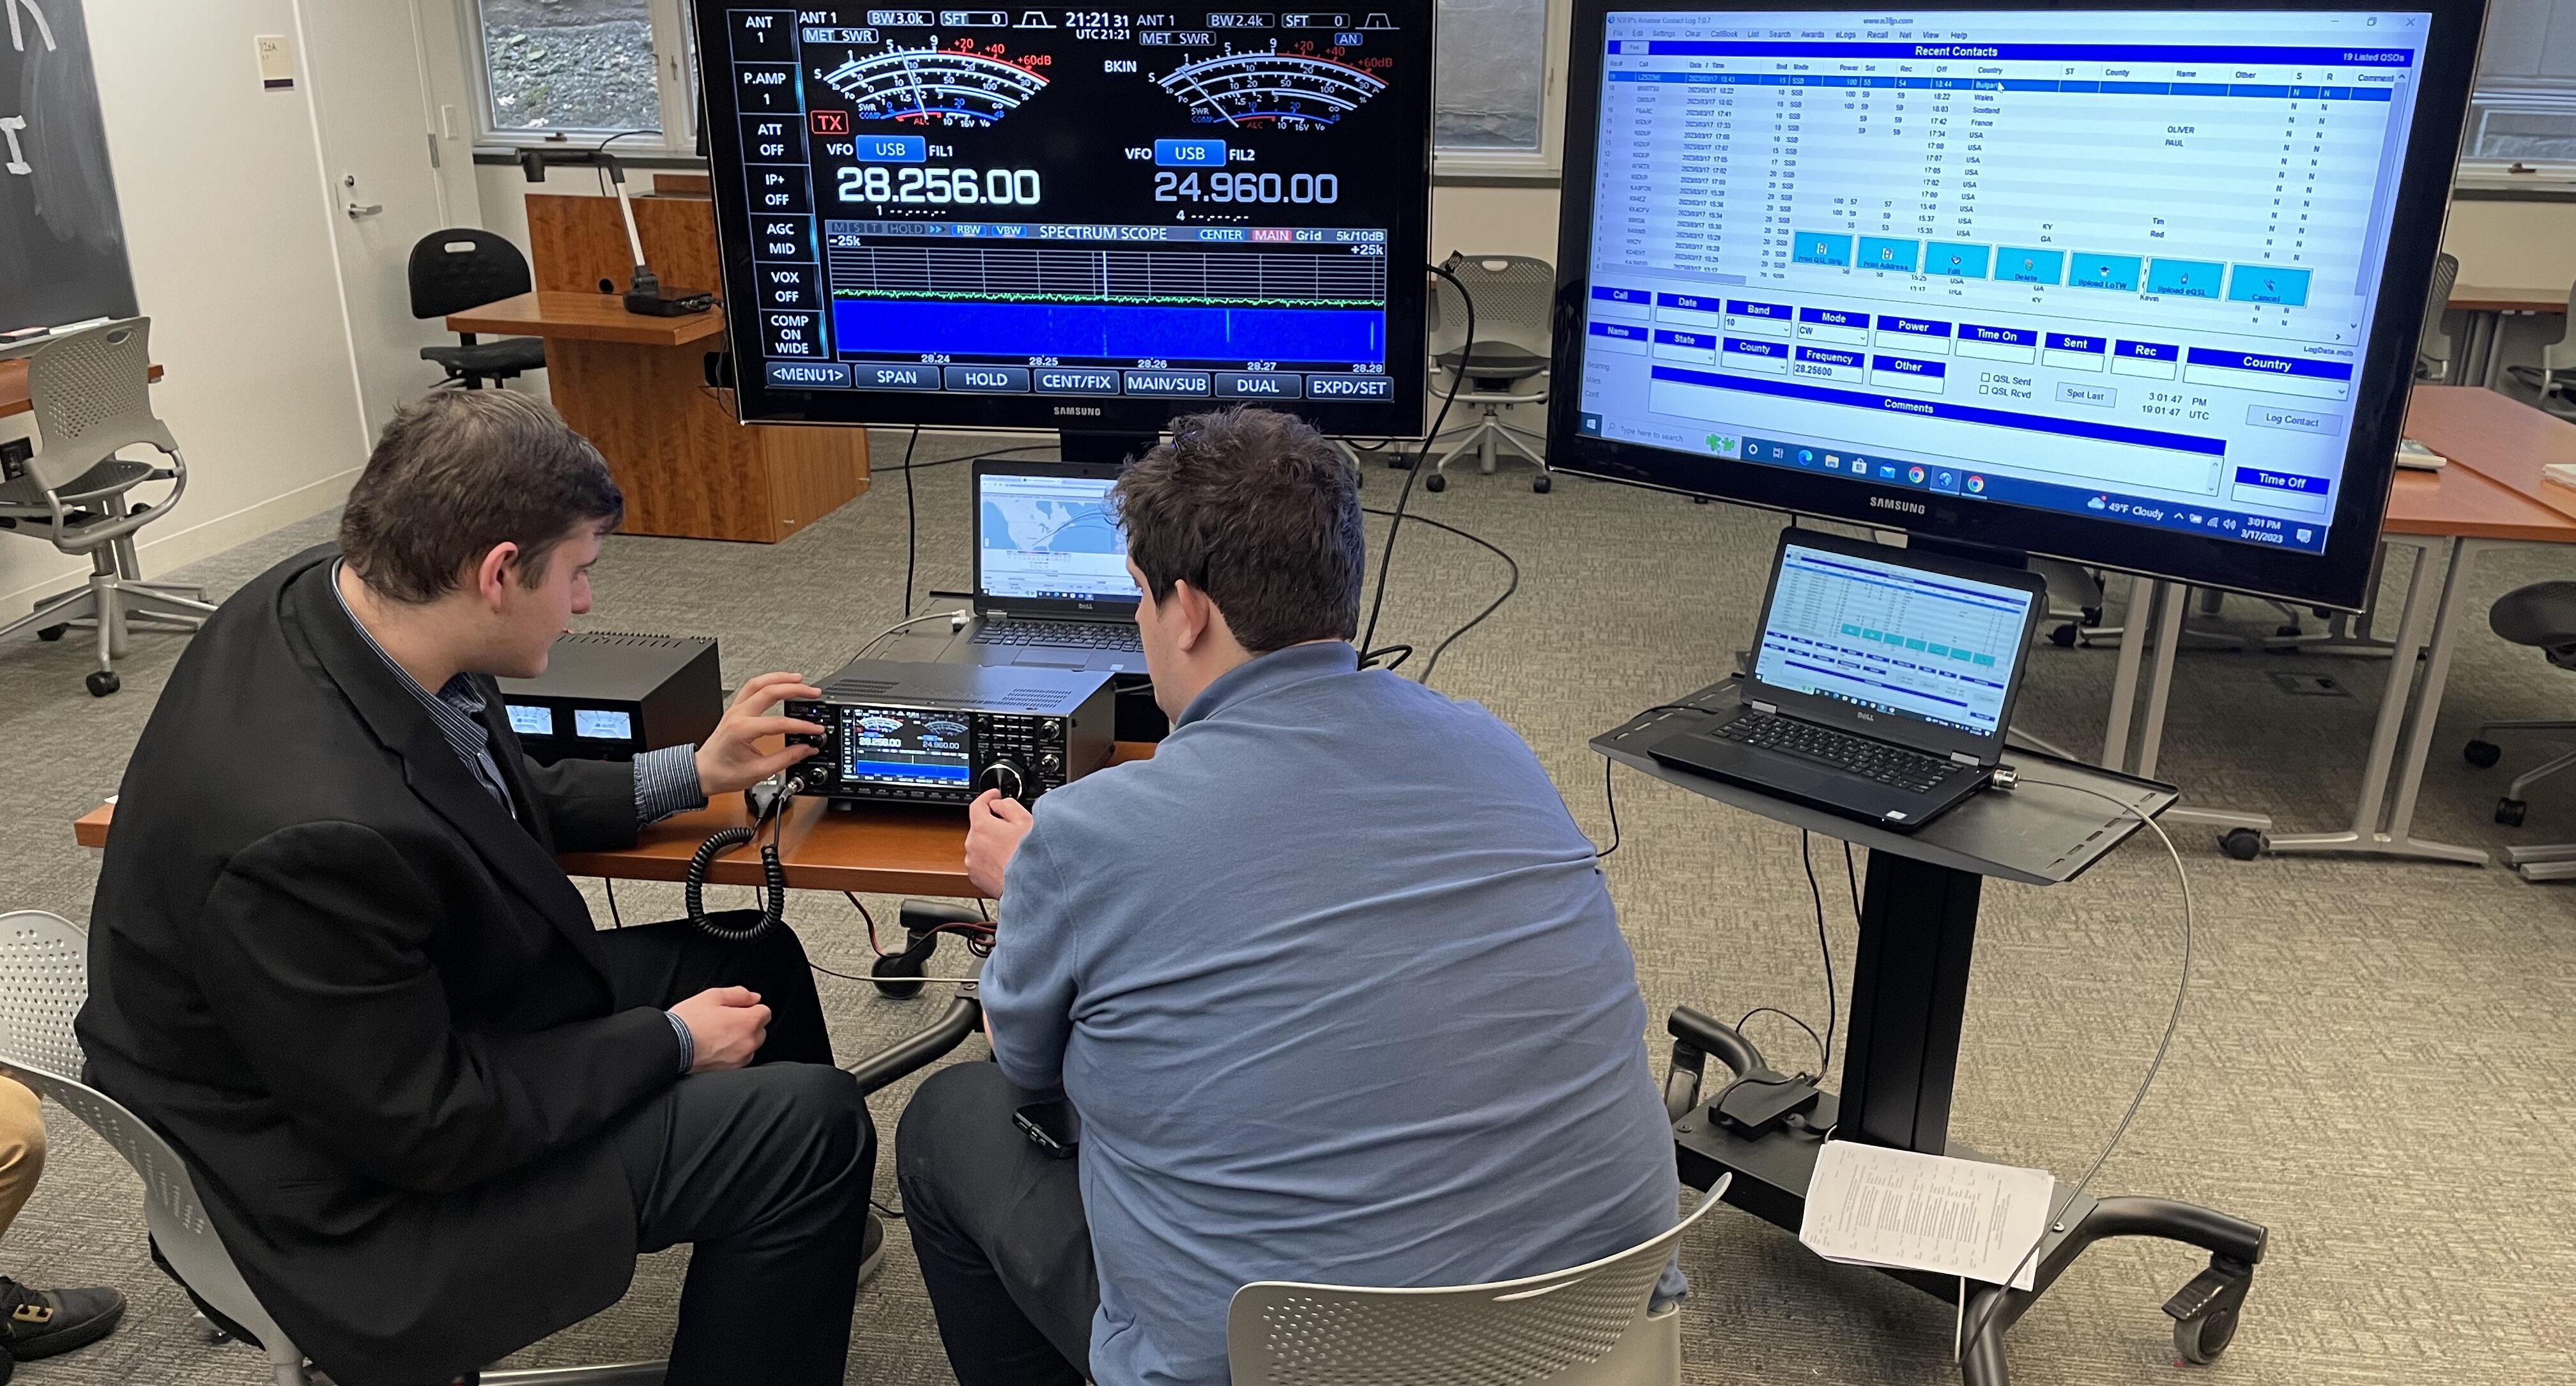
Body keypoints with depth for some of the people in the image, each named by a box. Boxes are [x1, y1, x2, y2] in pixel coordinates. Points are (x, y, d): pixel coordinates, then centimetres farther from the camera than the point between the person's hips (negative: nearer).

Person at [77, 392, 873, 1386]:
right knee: (814, 1126, -10)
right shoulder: (313, 829, -37)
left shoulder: (332, 596, -11)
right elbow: (424, 1126, -25)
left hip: (419, 1015, 9)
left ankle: (801, 1249, 39)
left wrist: (691, 774, 8)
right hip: (363, 1193, -9)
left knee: (758, 963, 15)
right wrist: (669, 1042, -15)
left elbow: (490, 801, 8)